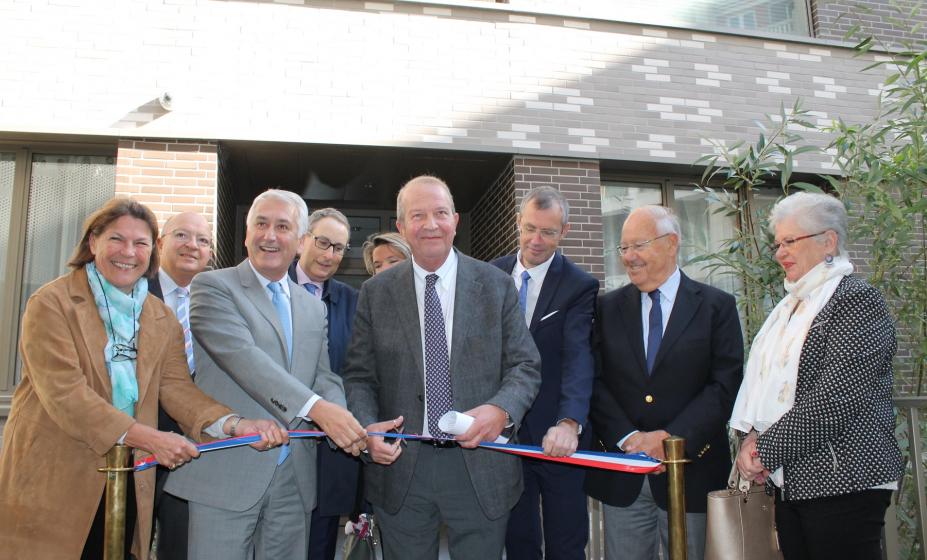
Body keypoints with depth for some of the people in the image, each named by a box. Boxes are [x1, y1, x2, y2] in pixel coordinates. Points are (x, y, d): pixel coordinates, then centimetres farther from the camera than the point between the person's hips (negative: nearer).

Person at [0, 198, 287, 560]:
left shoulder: (162, 320, 9)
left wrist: (235, 424, -22)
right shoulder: (51, 303, -8)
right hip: (51, 480, -4)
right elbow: (64, 394, -17)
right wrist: (149, 439, -27)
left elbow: (177, 387, -2)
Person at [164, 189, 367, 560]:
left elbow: (324, 378, 10)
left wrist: (344, 424, -13)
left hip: (294, 480, 5)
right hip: (227, 474, -5)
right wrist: (315, 407, -27)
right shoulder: (213, 286, -2)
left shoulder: (313, 307, 15)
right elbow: (241, 355, -17)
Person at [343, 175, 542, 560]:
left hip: (480, 469, 0)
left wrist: (501, 409, -20)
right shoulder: (375, 293, 3)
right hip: (400, 467, 1)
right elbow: (358, 375, 4)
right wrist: (368, 427, -14)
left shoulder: (496, 285, 1)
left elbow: (525, 366, 0)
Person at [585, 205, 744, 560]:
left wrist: (673, 437, -15)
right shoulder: (609, 307, 7)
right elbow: (595, 382, 1)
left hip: (690, 470, -1)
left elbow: (726, 384, -6)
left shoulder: (716, 306, 1)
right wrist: (628, 436, -12)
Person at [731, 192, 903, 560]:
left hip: (843, 481, -7)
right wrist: (752, 437, -3)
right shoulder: (790, 307, 15)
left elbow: (835, 399, -19)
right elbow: (762, 383, 15)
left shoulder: (857, 300, -10)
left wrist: (766, 450, -14)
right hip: (789, 481, 7)